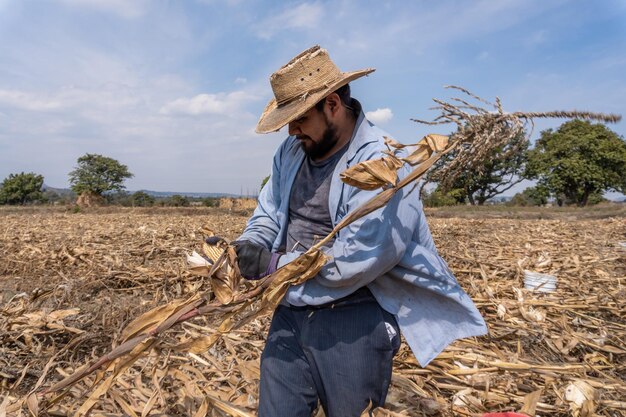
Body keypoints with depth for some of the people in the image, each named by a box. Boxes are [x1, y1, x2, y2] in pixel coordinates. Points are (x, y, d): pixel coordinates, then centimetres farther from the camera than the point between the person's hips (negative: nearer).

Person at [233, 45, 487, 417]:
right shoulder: (291, 152, 6)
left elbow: (357, 259, -25)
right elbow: (268, 214, 13)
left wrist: (276, 266, -19)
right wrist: (250, 246, -9)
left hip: (355, 322, -6)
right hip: (292, 314, 7)